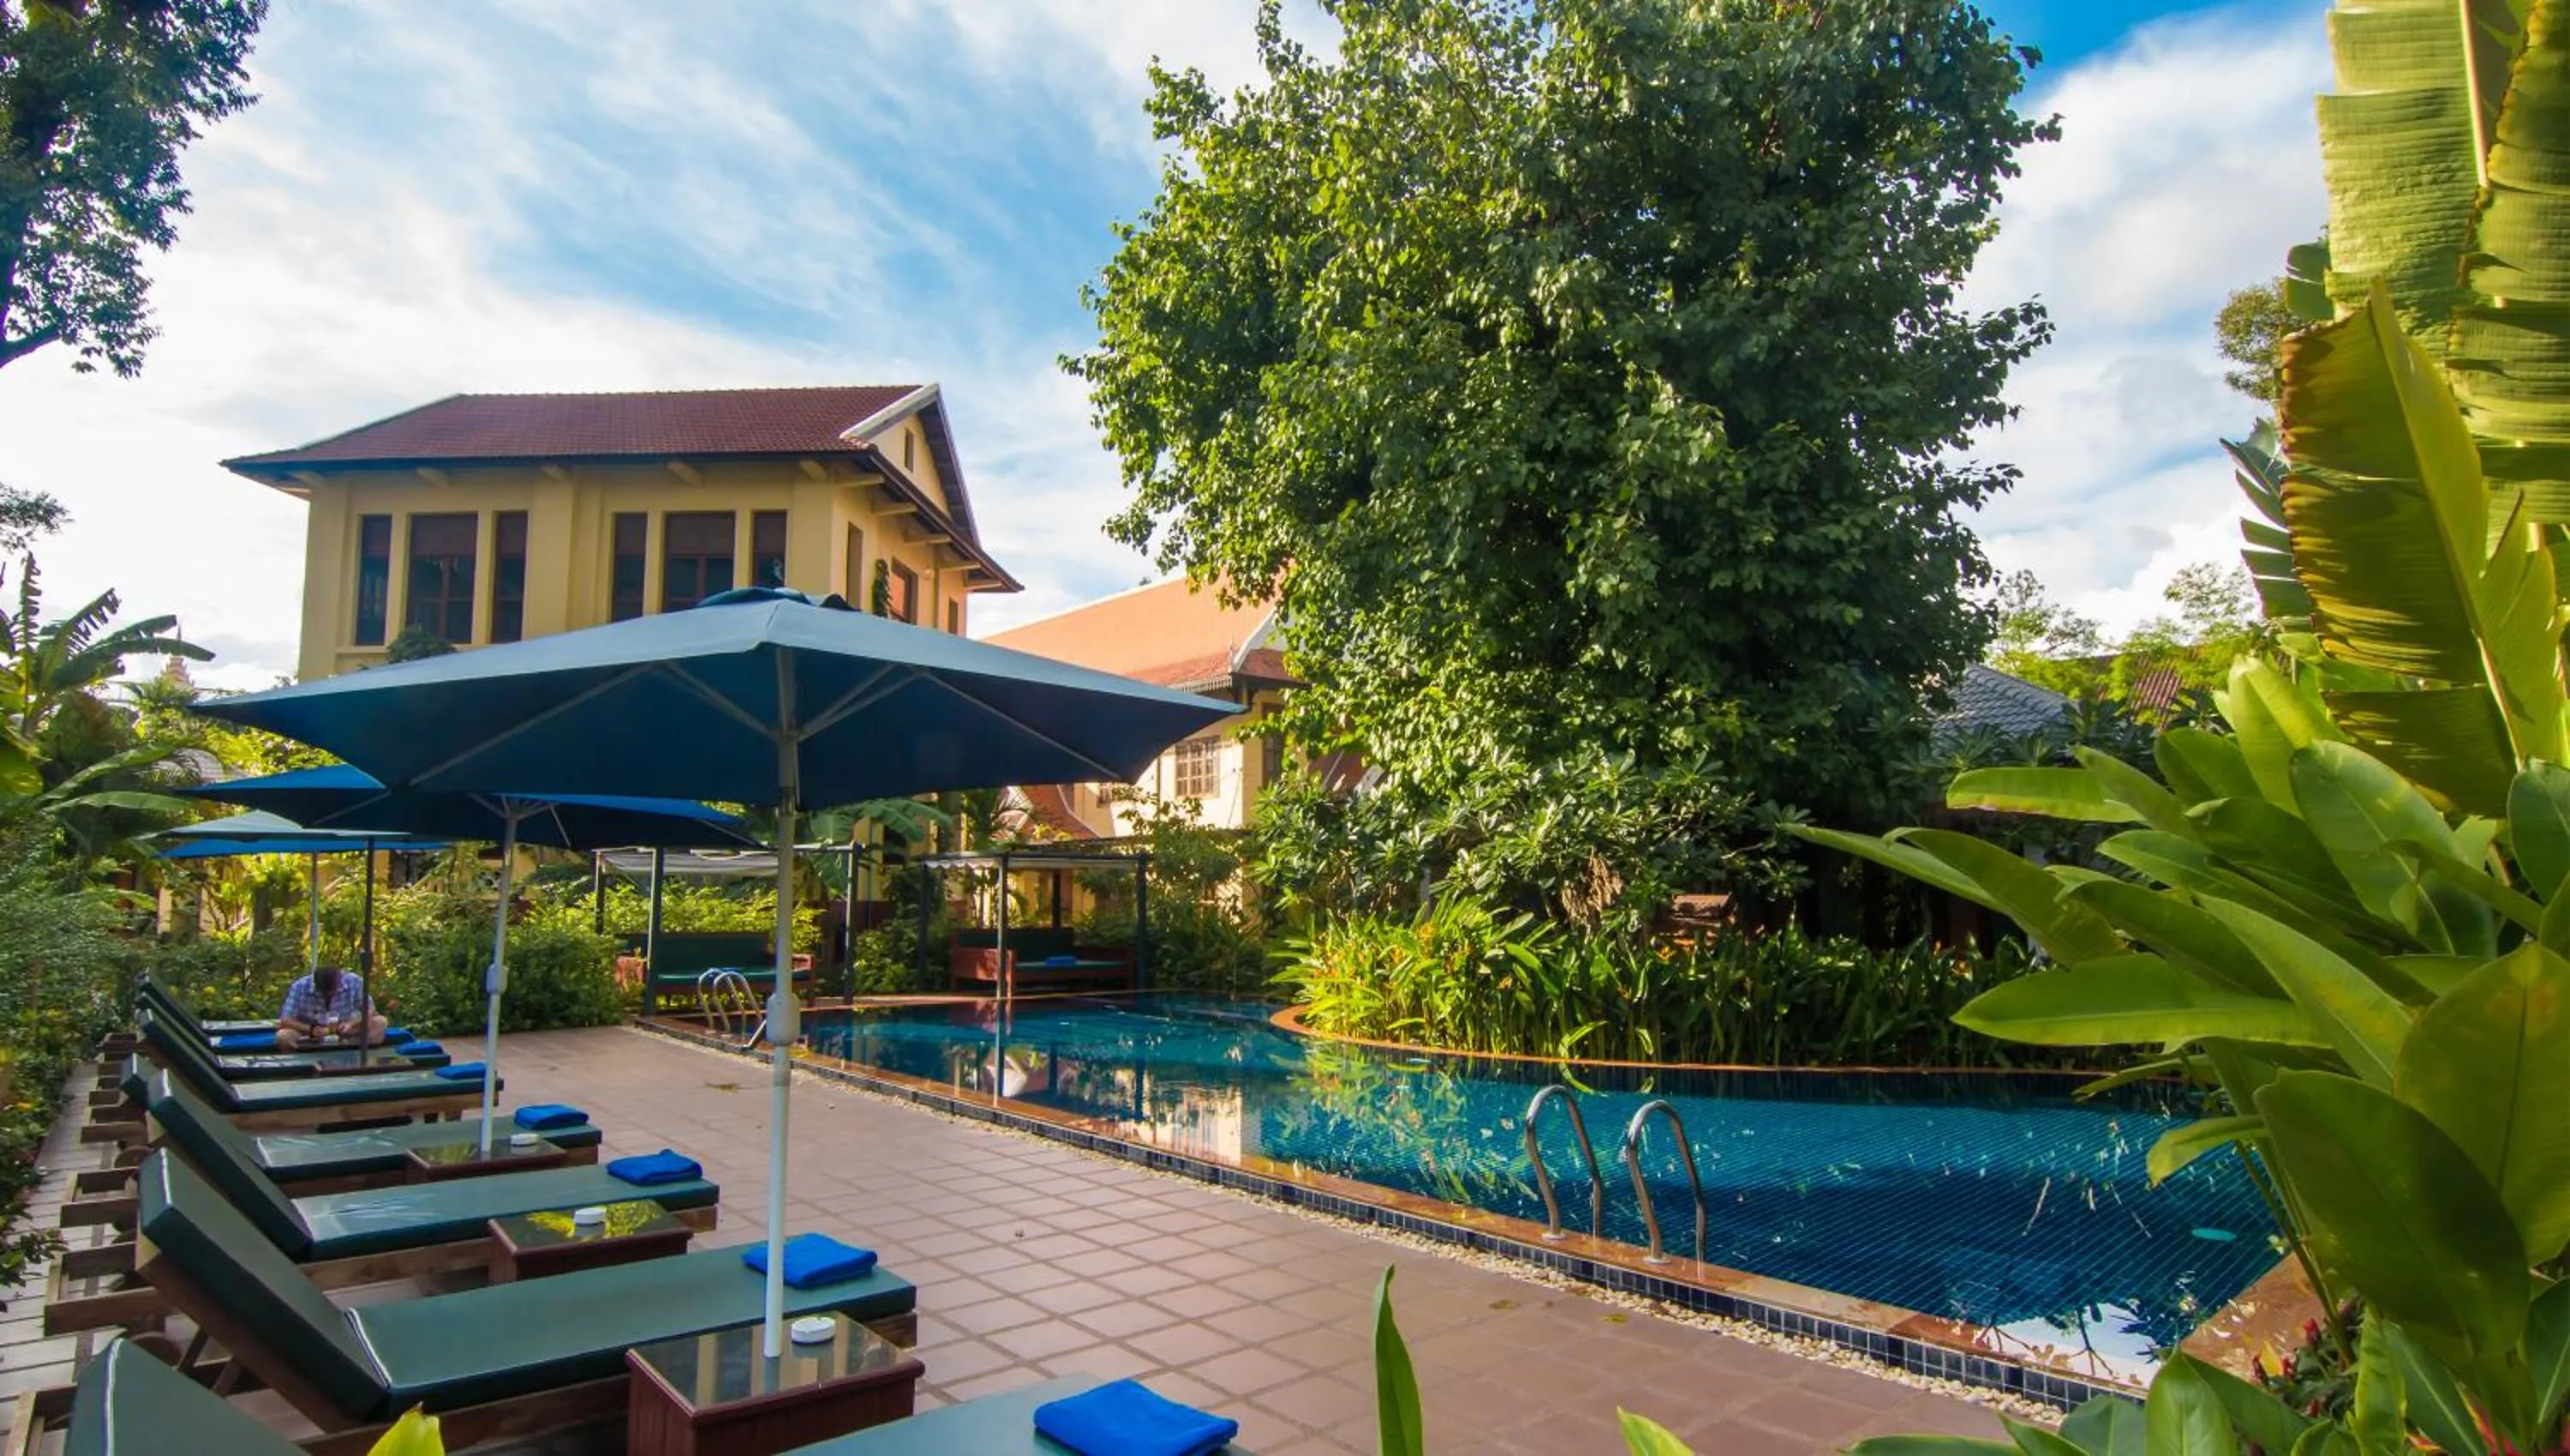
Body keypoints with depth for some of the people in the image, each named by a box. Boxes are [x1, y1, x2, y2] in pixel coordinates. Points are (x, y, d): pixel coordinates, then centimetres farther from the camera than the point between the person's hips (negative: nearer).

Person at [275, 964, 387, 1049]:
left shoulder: (353, 982, -16)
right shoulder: (300, 987, -19)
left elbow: (370, 1010, -7)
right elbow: (285, 1020, -17)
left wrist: (352, 1024, -26)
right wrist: (311, 1029, -32)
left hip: (346, 1037, 1)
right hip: (312, 1038, -1)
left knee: (379, 1022, -22)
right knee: (283, 1036, -31)